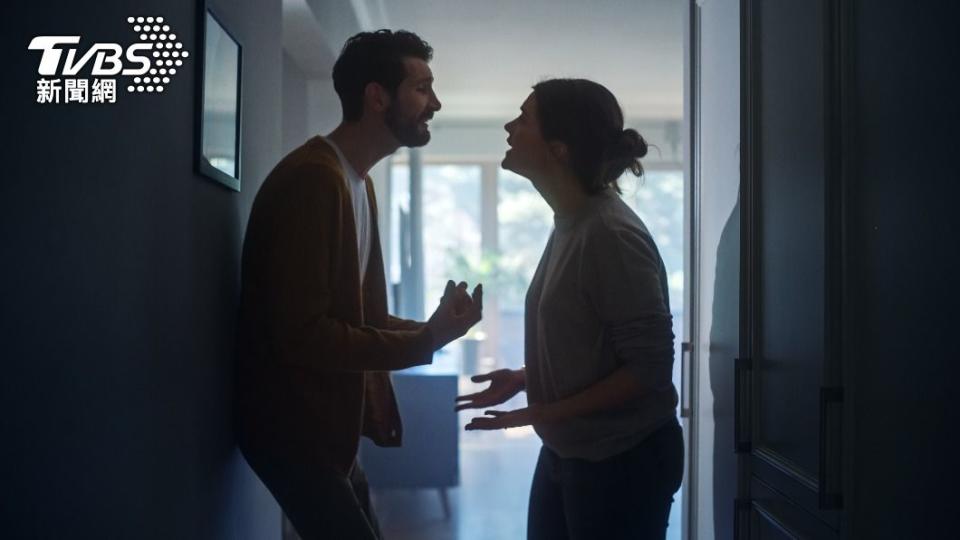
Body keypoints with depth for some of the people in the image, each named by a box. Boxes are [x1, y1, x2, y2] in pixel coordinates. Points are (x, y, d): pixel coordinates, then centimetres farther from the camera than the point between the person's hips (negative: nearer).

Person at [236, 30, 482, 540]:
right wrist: (424, 342, -21)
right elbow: (301, 334, -26)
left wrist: (432, 328, -3)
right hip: (292, 427, -10)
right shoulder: (312, 177, -21)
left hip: (327, 425, 10)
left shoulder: (359, 182, 11)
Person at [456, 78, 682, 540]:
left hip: (624, 460, -8)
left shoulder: (611, 233, -22)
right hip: (567, 452, 8)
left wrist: (546, 412, -21)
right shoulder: (569, 223, 3)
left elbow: (649, 367, -22)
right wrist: (522, 379, 3)